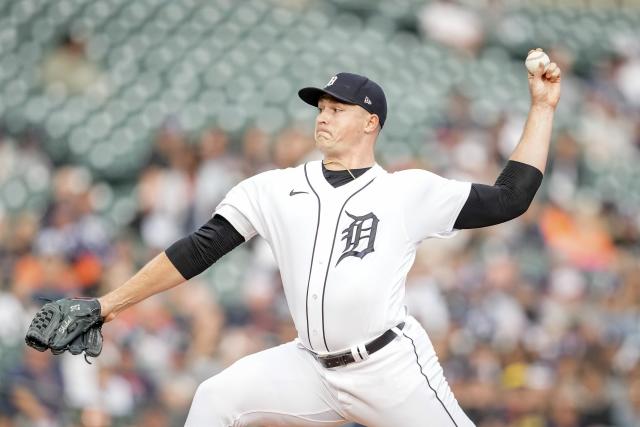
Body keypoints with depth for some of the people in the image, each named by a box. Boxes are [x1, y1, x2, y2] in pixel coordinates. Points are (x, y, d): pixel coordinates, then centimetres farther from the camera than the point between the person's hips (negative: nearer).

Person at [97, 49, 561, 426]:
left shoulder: (410, 192, 3)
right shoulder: (275, 190, 9)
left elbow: (509, 199, 6)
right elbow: (198, 250, 7)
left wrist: (542, 109, 4)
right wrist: (110, 304, 1)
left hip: (392, 367, -3)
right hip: (312, 371, 3)